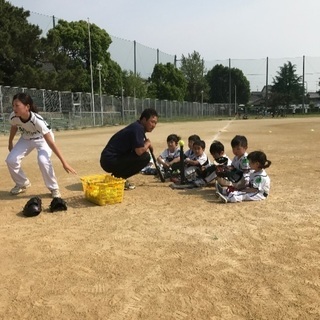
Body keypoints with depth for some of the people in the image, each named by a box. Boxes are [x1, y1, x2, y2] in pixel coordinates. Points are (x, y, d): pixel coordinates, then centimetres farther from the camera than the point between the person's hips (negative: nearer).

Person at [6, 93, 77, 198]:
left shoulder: (37, 120, -40)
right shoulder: (13, 117, -27)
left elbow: (51, 143, -40)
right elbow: (14, 127, 0)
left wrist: (64, 162, -43)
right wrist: (10, 143, 14)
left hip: (43, 139, -5)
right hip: (26, 138, 5)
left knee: (43, 160, -31)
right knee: (11, 160, -8)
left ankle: (54, 188, -9)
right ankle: (22, 183, 20)